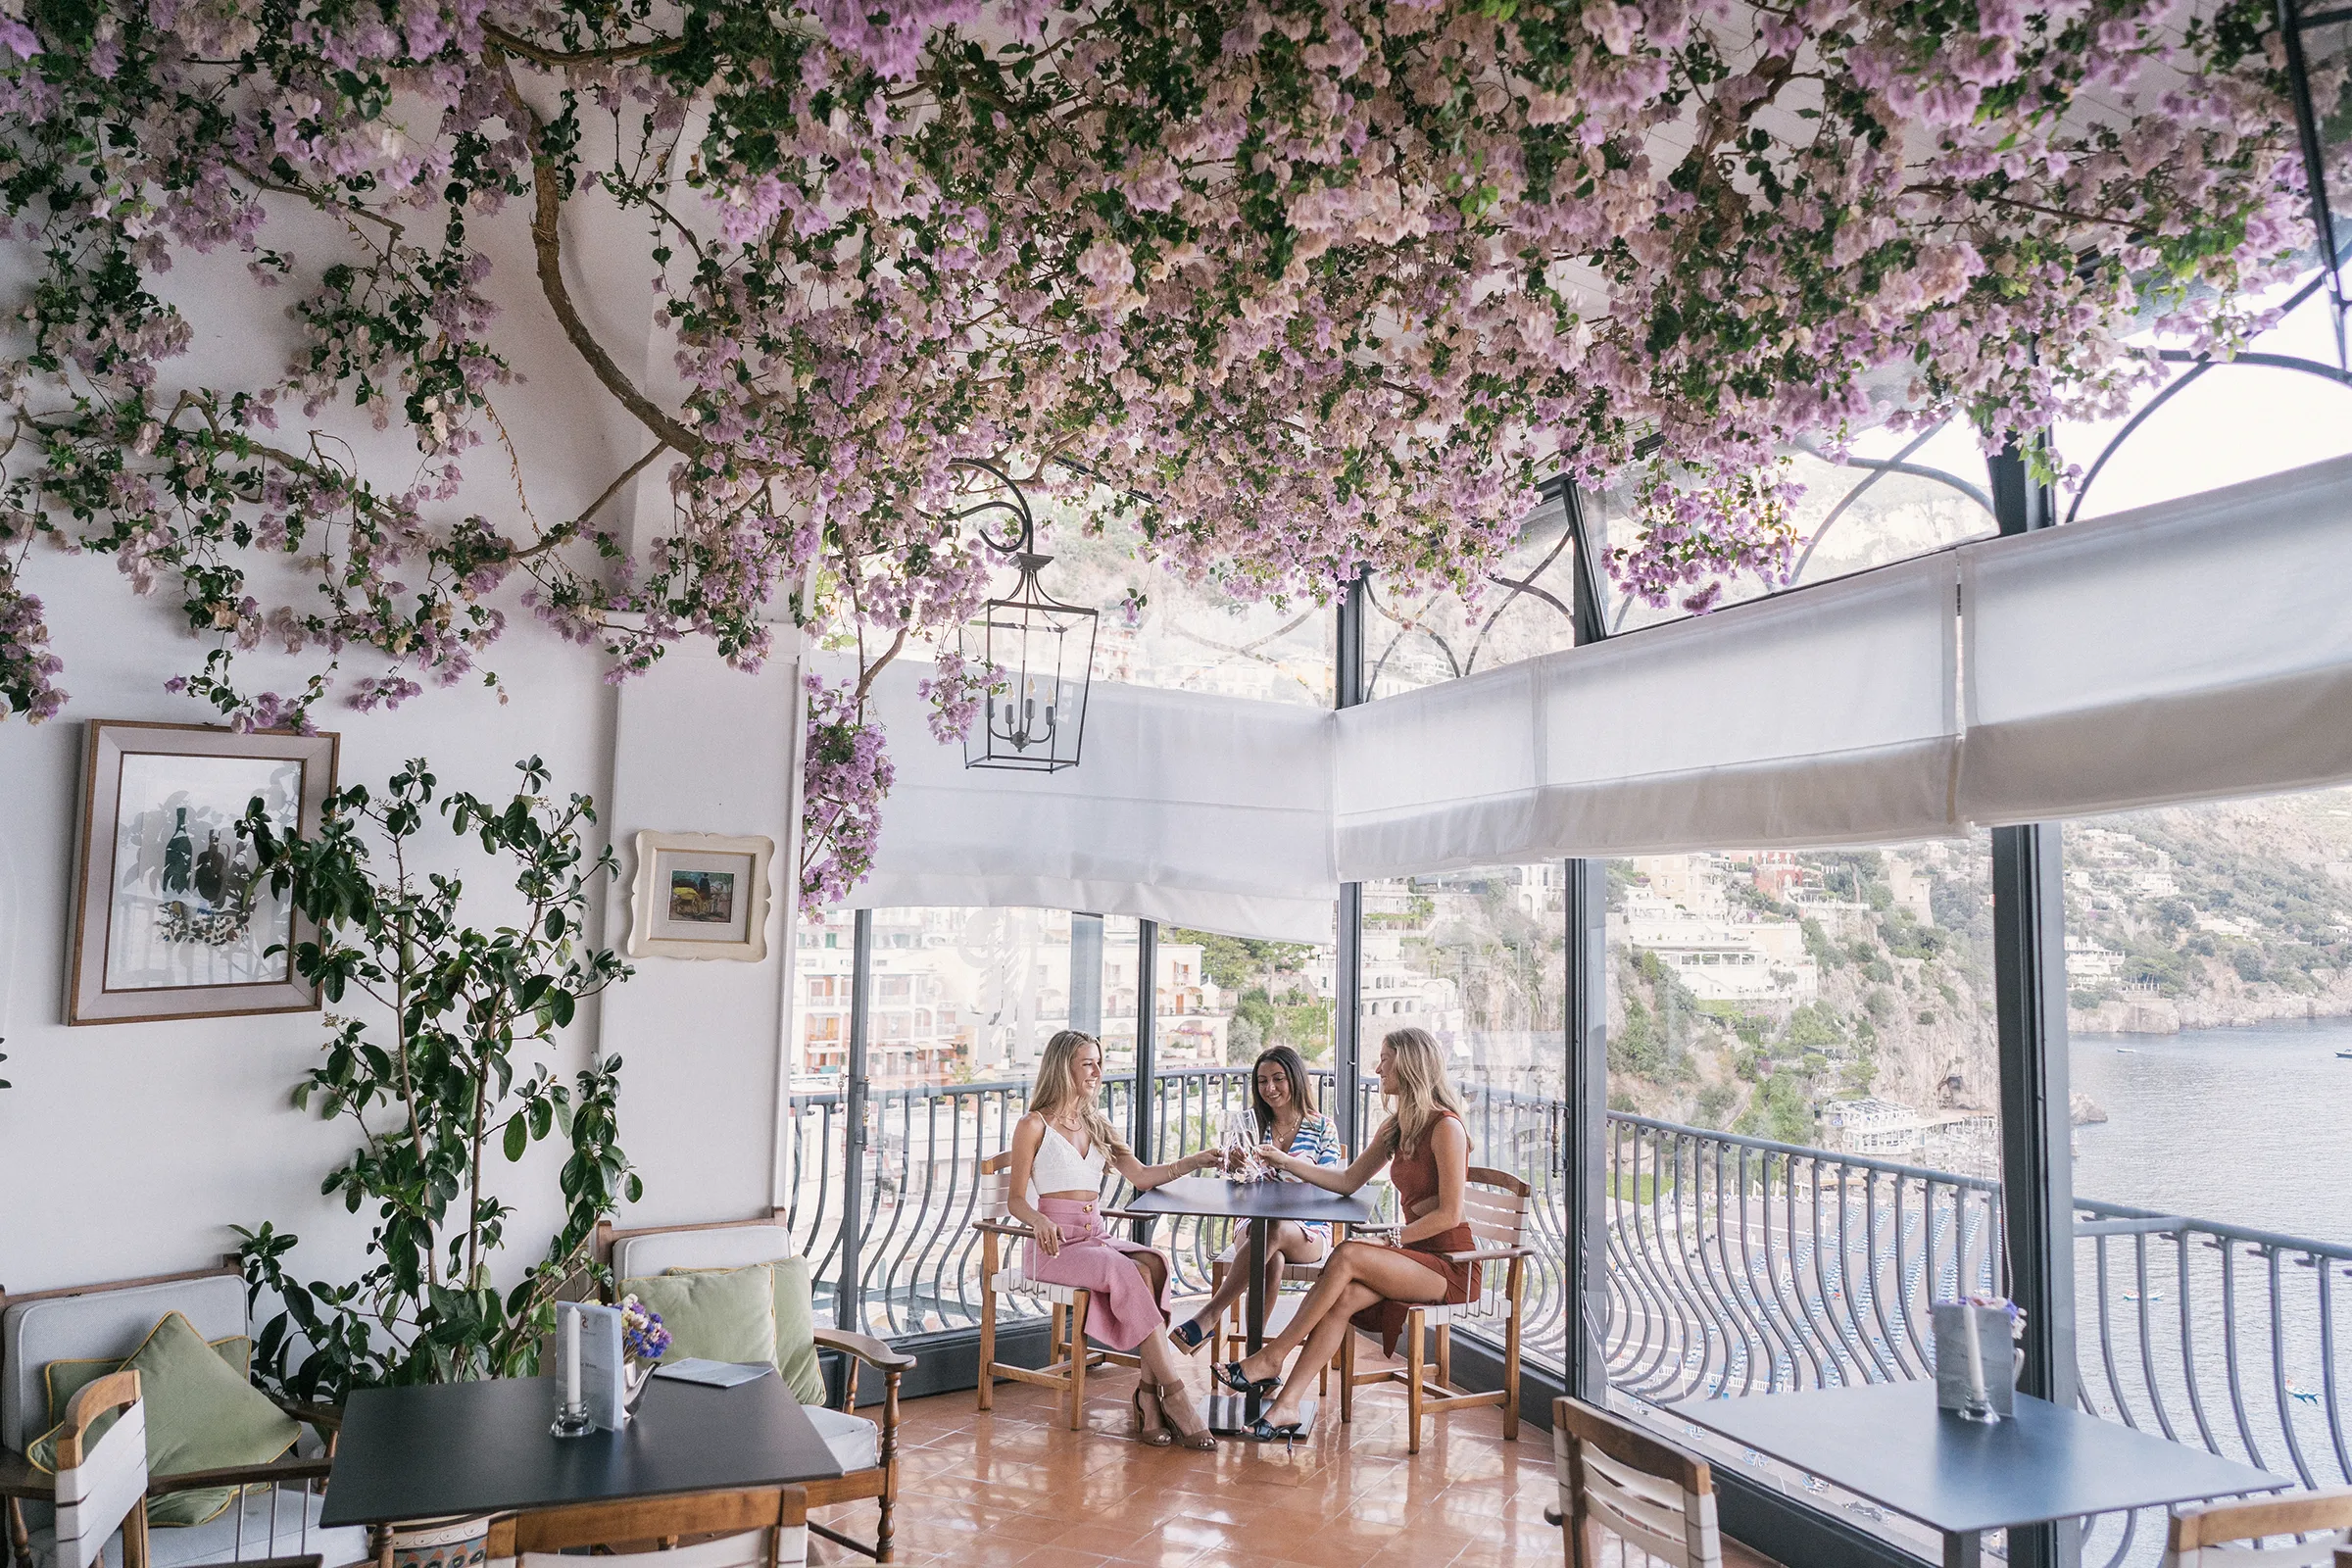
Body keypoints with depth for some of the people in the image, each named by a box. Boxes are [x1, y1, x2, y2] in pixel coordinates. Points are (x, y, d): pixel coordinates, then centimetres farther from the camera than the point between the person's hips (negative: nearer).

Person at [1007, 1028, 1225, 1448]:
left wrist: (1197, 1161, -2)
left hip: (1097, 1237, 6)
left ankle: (1149, 1392, -28)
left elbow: (1141, 1177, 10)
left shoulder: (1096, 1124, 18)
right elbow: (1017, 1199, -1)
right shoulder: (1034, 1125, 0)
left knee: (1155, 1264, -26)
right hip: (1057, 1243, -6)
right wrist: (1039, 1220, -23)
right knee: (1128, 1272, -31)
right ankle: (1173, 1394, -28)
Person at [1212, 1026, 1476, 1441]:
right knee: (1344, 1298, -22)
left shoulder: (1446, 1127, -13)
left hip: (1450, 1266, -7)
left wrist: (1393, 1238, -18)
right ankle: (1287, 1406, -29)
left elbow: (1450, 1213, -17)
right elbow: (1349, 1180, 18)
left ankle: (1270, 1359, -21)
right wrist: (1287, 1162, 11)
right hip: (1413, 1260, 7)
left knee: (1347, 1256, -27)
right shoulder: (1397, 1128, 14)